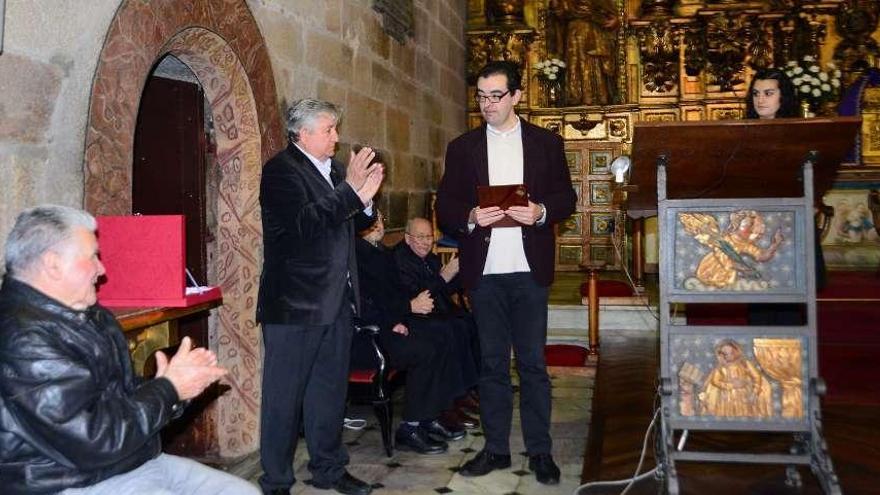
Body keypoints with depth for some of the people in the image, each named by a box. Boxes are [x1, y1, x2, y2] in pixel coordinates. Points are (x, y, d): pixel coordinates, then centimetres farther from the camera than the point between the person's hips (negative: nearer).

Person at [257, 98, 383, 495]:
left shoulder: (335, 169, 14)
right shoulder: (281, 170, -11)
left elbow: (354, 224, 17)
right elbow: (303, 222, -25)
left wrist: (364, 198, -4)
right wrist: (350, 190, -25)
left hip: (336, 300, 8)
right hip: (295, 303, -8)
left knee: (329, 389, 17)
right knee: (285, 395, 2)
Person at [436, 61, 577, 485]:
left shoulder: (546, 143, 6)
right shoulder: (462, 147, 8)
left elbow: (565, 198, 6)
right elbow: (445, 207, 5)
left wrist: (541, 211, -15)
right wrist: (470, 217, -16)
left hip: (529, 270, -1)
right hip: (484, 271, 1)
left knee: (532, 362, 4)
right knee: (491, 363, 9)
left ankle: (540, 450, 14)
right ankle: (496, 448, 19)